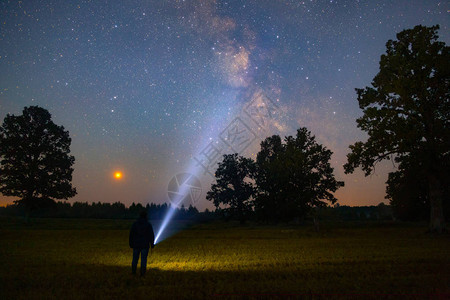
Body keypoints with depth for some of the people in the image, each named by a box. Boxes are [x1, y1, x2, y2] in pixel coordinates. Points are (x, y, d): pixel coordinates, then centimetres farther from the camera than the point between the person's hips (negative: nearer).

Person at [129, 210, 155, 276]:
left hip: (136, 244, 2)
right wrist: (152, 244, 1)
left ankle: (133, 271, 20)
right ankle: (142, 273, 5)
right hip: (145, 245, -2)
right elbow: (151, 235, -8)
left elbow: (131, 234, -1)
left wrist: (131, 243, 8)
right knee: (143, 259, 5)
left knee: (135, 258, 15)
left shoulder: (135, 224, -3)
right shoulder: (148, 224, -8)